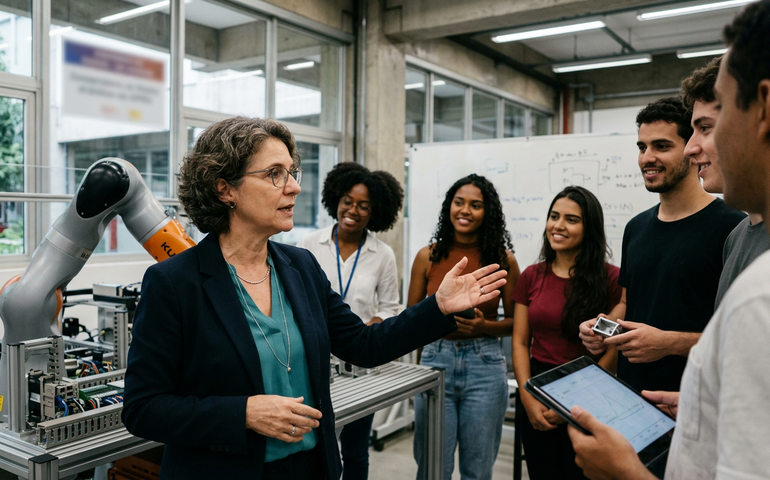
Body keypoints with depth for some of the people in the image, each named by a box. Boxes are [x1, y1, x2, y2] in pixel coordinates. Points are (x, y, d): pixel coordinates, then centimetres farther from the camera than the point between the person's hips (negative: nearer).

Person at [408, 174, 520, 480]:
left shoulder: (503, 259, -2)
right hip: (436, 361, 1)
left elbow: (516, 322, 4)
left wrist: (483, 327, -15)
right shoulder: (428, 256, -1)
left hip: (485, 365, 0)